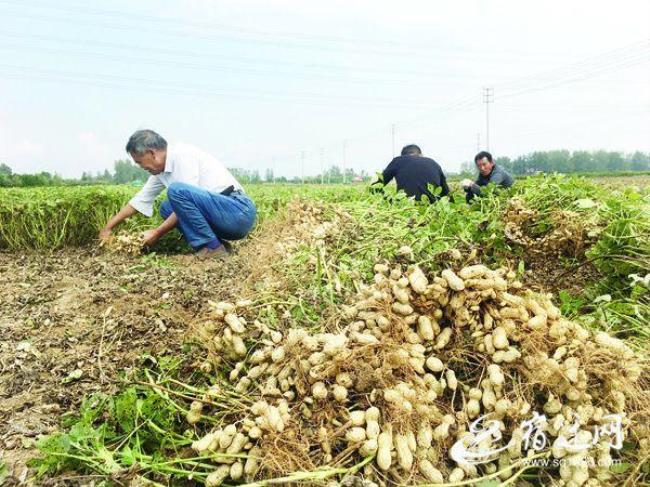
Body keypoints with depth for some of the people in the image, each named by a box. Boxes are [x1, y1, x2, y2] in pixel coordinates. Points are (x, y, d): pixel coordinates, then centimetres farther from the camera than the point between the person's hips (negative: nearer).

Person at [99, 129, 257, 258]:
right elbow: (140, 199, 24)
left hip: (240, 212, -9)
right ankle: (214, 241, 4)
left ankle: (212, 247, -14)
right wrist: (109, 227, 28)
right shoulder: (161, 170, 14)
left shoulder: (183, 154, -12)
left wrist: (157, 233, -8)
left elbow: (188, 202, -16)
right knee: (167, 208, 15)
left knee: (176, 190, -23)